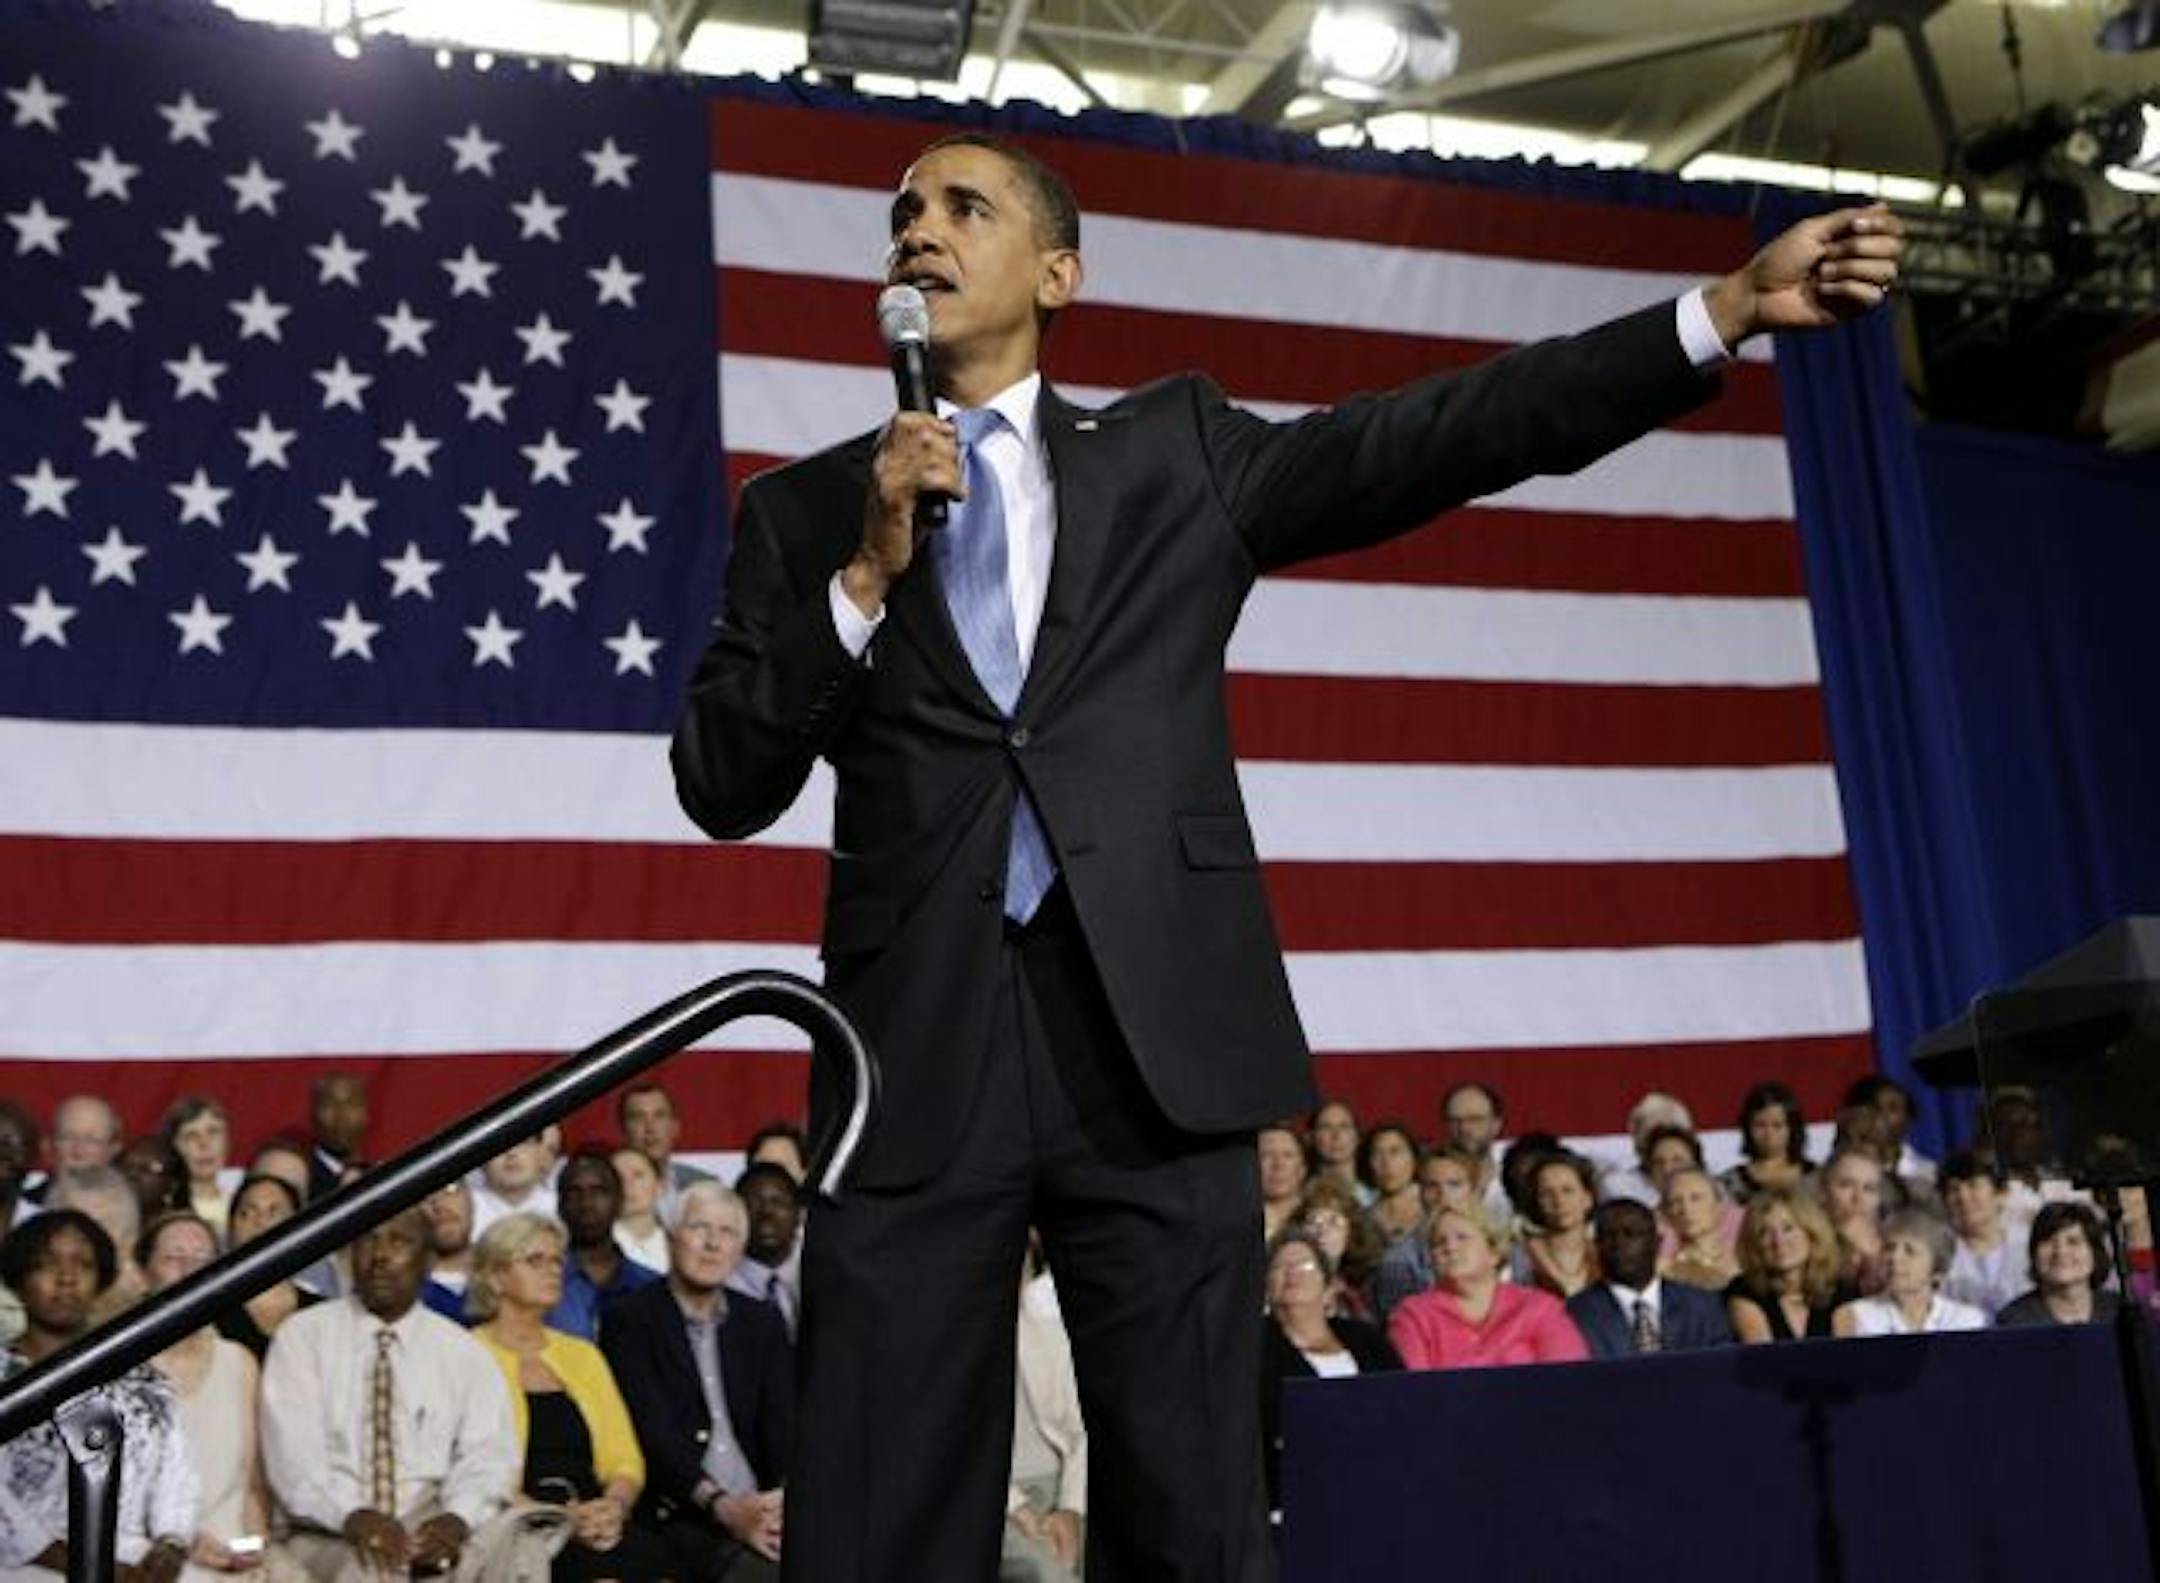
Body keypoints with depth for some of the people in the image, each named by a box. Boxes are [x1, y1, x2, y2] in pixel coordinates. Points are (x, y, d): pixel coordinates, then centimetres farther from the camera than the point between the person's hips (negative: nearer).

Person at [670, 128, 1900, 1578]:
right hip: (918, 1045, 1)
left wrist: (1728, 308, -1)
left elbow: (1451, 433, 5)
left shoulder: (1178, 454, 13)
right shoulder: (805, 511, 14)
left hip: (1155, 1036, 0)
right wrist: (865, 574, -7)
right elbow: (722, 787, 6)